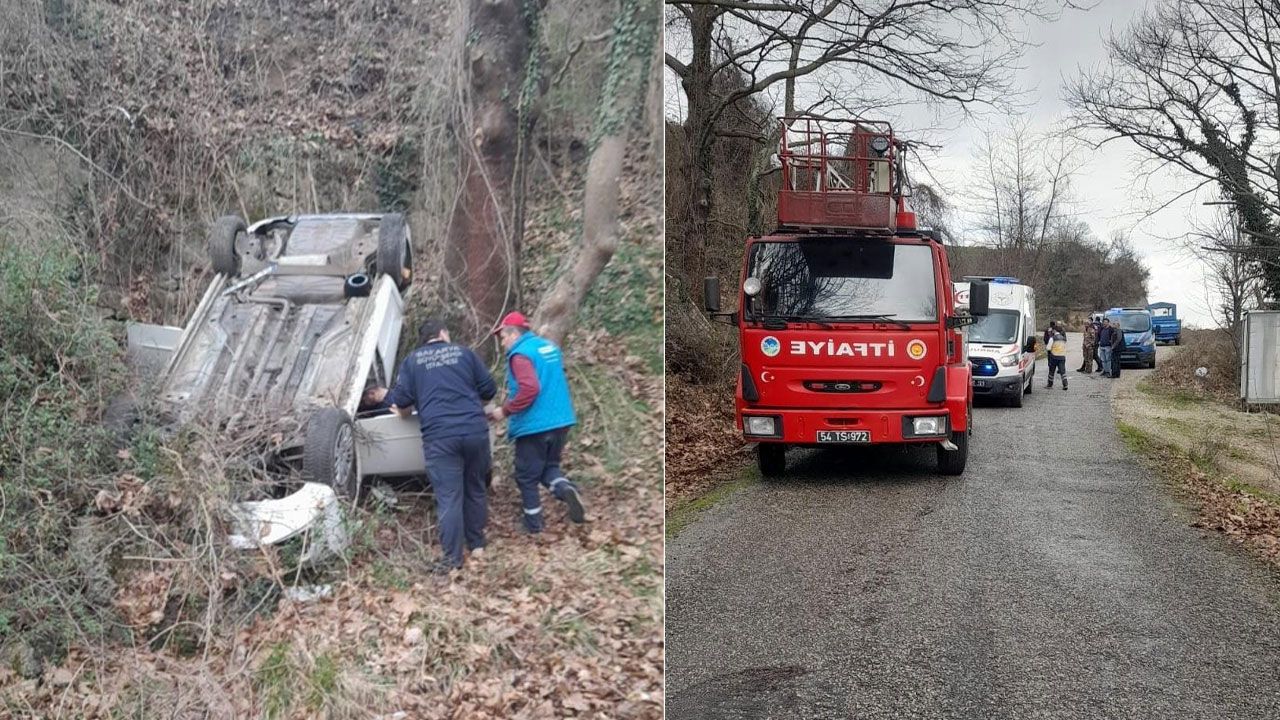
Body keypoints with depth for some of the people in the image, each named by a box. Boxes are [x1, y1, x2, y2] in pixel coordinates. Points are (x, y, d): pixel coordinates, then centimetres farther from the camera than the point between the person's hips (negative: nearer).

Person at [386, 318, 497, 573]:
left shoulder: (412, 360, 12)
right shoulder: (464, 353, 14)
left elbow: (401, 399, 4)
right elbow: (490, 389, 14)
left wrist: (403, 412, 26)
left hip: (439, 436, -2)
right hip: (475, 430, 2)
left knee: (448, 497, -1)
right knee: (475, 489, 17)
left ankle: (452, 558, 0)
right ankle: (477, 545, 26)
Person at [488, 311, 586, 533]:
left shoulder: (520, 354, -14)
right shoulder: (550, 347, 13)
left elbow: (529, 389, -26)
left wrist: (505, 410, -16)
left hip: (533, 425, -8)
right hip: (560, 421, 8)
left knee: (527, 478, 7)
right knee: (549, 466, 20)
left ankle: (533, 527, 13)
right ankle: (566, 489, -10)